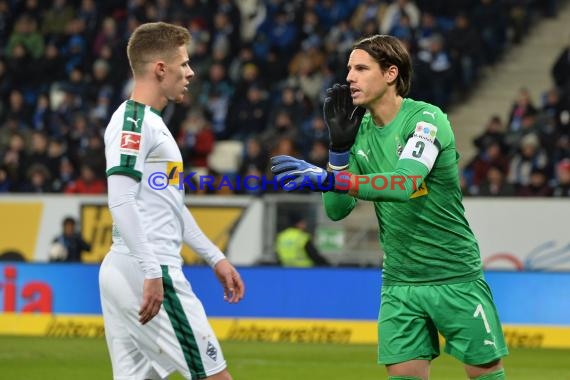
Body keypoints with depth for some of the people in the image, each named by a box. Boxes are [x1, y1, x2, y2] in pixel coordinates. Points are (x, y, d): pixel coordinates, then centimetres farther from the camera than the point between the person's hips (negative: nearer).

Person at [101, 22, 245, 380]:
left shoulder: (153, 122, 20)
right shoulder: (133, 121, -11)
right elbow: (121, 201, -21)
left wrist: (215, 257, 27)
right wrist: (152, 272, -26)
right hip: (148, 273, -10)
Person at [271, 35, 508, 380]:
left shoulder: (426, 119, -15)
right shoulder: (361, 131, 4)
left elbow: (406, 183, -32)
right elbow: (336, 210, 1)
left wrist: (329, 179, -39)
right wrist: (340, 143, -11)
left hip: (456, 278, -5)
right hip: (400, 283, 5)